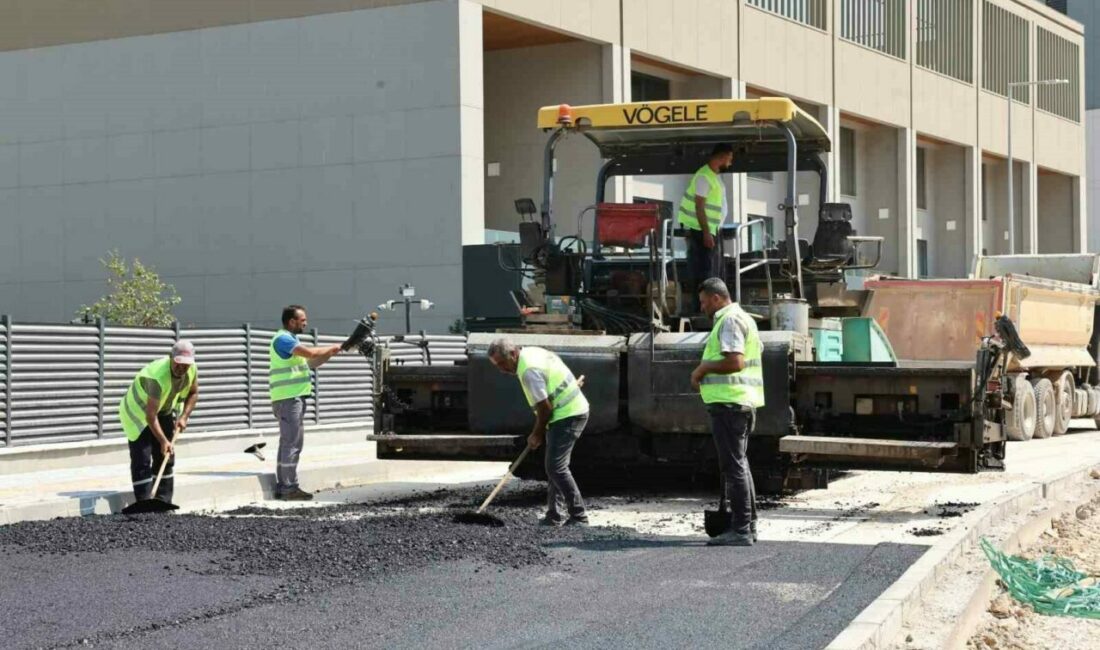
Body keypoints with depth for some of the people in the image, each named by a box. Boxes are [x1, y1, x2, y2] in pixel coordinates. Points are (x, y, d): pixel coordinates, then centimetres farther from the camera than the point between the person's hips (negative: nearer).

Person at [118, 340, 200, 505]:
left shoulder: (192, 369, -18)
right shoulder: (158, 376, -40)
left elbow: (193, 393, 3)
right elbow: (150, 415, -40)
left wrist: (184, 416, -10)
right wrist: (163, 441, -43)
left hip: (165, 411, 7)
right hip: (138, 411, -7)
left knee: (166, 458, 8)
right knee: (142, 461, -13)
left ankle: (163, 503, 15)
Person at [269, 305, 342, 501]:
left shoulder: (290, 339, 21)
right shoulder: (283, 339, -12)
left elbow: (311, 362, 21)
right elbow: (311, 352, -21)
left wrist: (331, 352, 9)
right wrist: (332, 349, -6)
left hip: (292, 398, 11)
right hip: (288, 397, -11)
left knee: (288, 442, 12)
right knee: (292, 443, -10)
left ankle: (282, 486, 16)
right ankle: (289, 488, -10)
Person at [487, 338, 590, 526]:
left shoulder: (529, 371, -22)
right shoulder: (531, 352, 8)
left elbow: (545, 408, -19)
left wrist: (537, 434, -7)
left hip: (567, 416, -11)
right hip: (571, 411, 11)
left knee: (556, 467, -15)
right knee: (554, 467, 13)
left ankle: (578, 517, -14)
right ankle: (554, 516, 17)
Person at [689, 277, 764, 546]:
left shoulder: (729, 321, -14)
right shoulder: (743, 318, 19)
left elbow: (735, 361, -24)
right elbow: (752, 357, 26)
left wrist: (703, 367, -11)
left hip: (728, 403, -11)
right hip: (743, 402, 11)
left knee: (733, 466, -9)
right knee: (740, 463, 15)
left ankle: (741, 530, -9)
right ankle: (748, 525, 20)